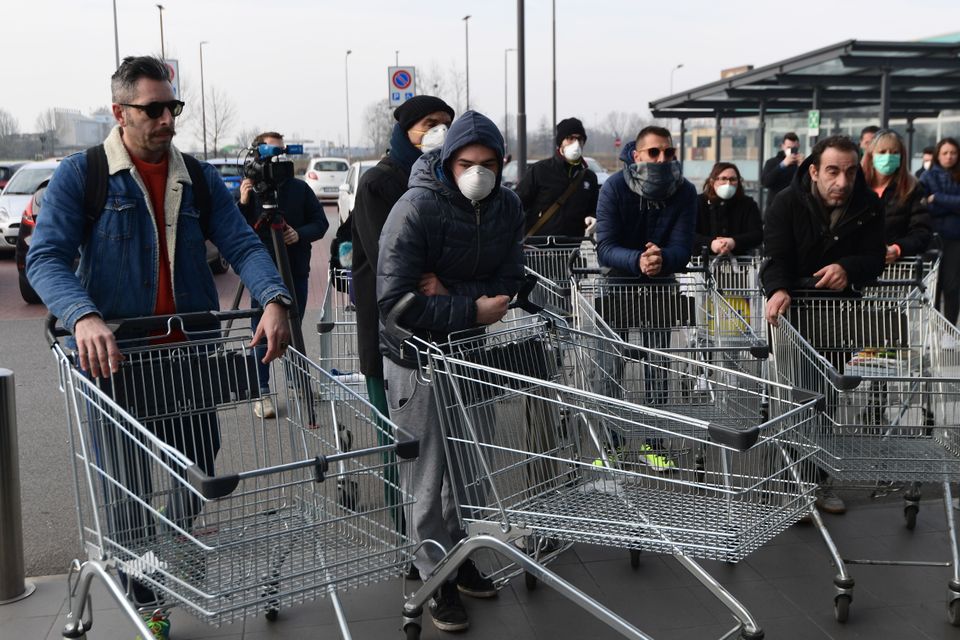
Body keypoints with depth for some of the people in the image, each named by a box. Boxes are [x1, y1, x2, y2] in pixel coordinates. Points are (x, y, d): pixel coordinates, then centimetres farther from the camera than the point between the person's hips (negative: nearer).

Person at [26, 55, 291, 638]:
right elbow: (46, 258, -14)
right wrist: (84, 317, -34)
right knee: (129, 492, 3)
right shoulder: (80, 175, -4)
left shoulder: (199, 178, 8)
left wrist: (275, 299, -23)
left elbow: (242, 244, -2)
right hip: (115, 356, -4)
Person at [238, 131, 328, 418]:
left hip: (296, 271, 3)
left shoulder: (299, 188, 4)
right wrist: (244, 203, -24)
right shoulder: (249, 189, -4)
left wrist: (300, 234, -12)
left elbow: (320, 222, 6)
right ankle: (262, 392, 4)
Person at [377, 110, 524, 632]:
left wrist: (449, 291, -24)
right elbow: (393, 302, -29)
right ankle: (436, 576, 16)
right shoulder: (417, 209, -24)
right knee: (427, 473, 1)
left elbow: (508, 282, -8)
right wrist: (472, 309, -28)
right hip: (417, 355, -5)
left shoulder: (507, 208, -6)